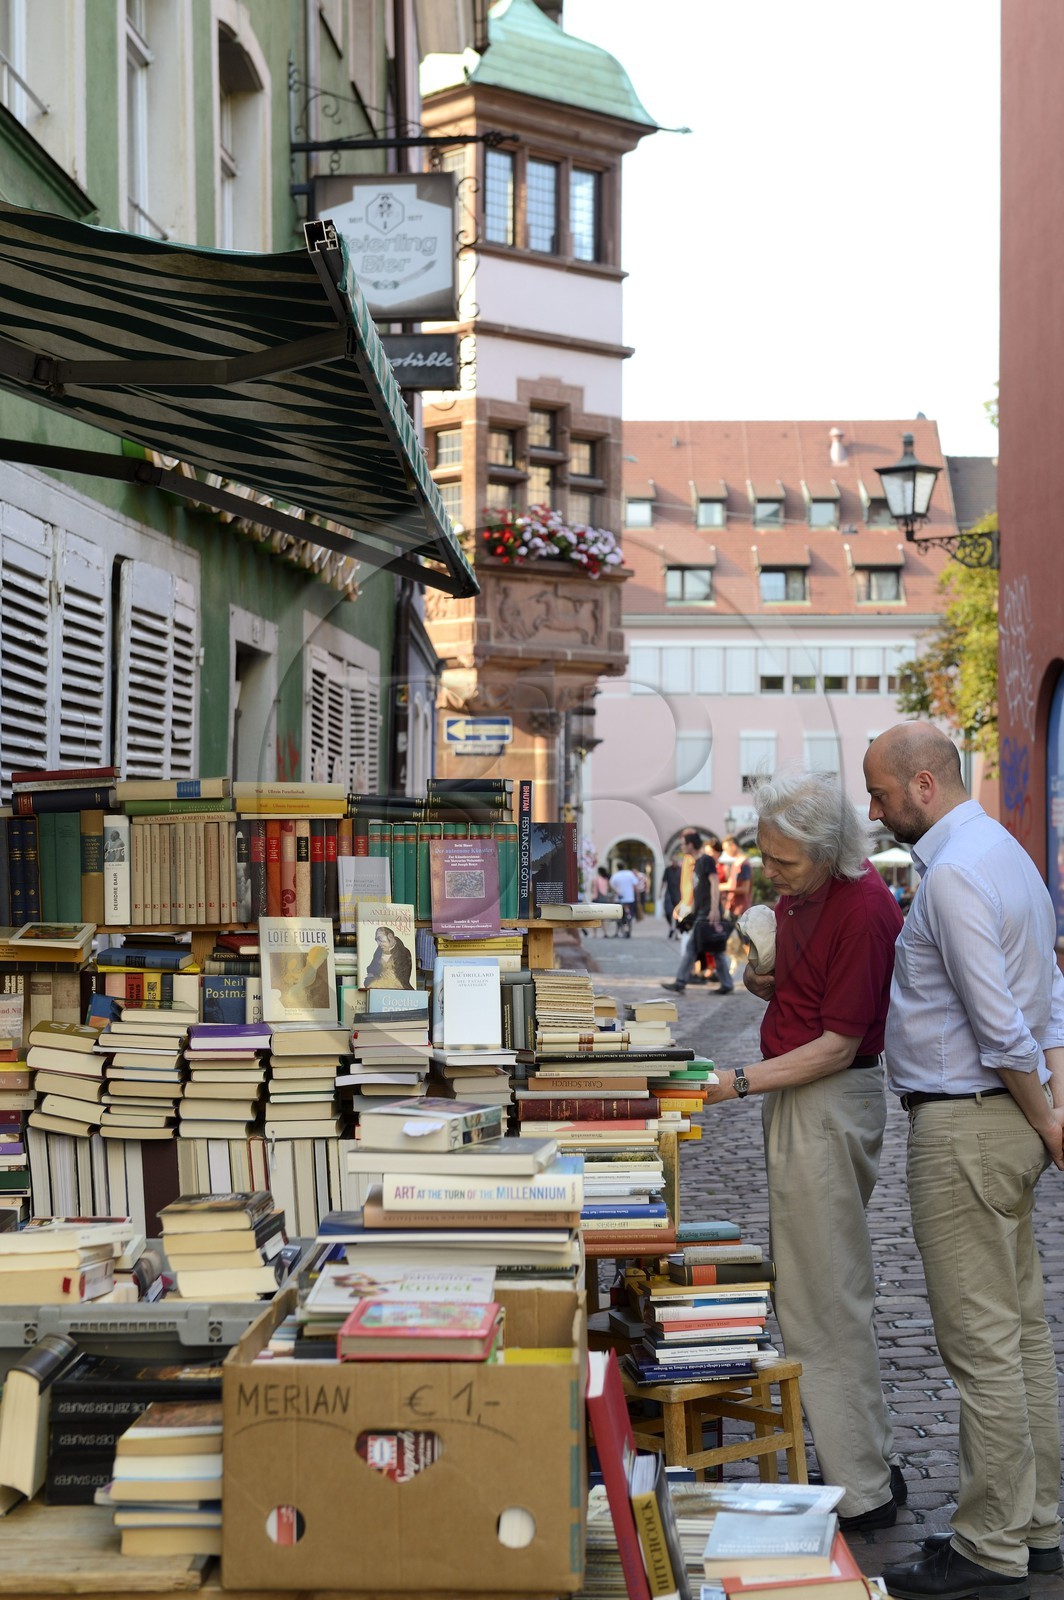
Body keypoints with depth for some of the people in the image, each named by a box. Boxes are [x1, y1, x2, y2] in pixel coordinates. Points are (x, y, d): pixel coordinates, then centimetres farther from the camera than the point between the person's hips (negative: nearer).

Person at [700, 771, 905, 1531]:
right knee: (832, 1291, 15)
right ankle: (875, 1467, 25)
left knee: (824, 1300, -5)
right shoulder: (798, 896, 9)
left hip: (833, 1104, -10)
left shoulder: (864, 907, -21)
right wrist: (766, 982, 0)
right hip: (795, 1095, 10)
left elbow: (838, 1043, -20)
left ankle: (862, 1492, 5)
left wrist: (742, 1082, -21)